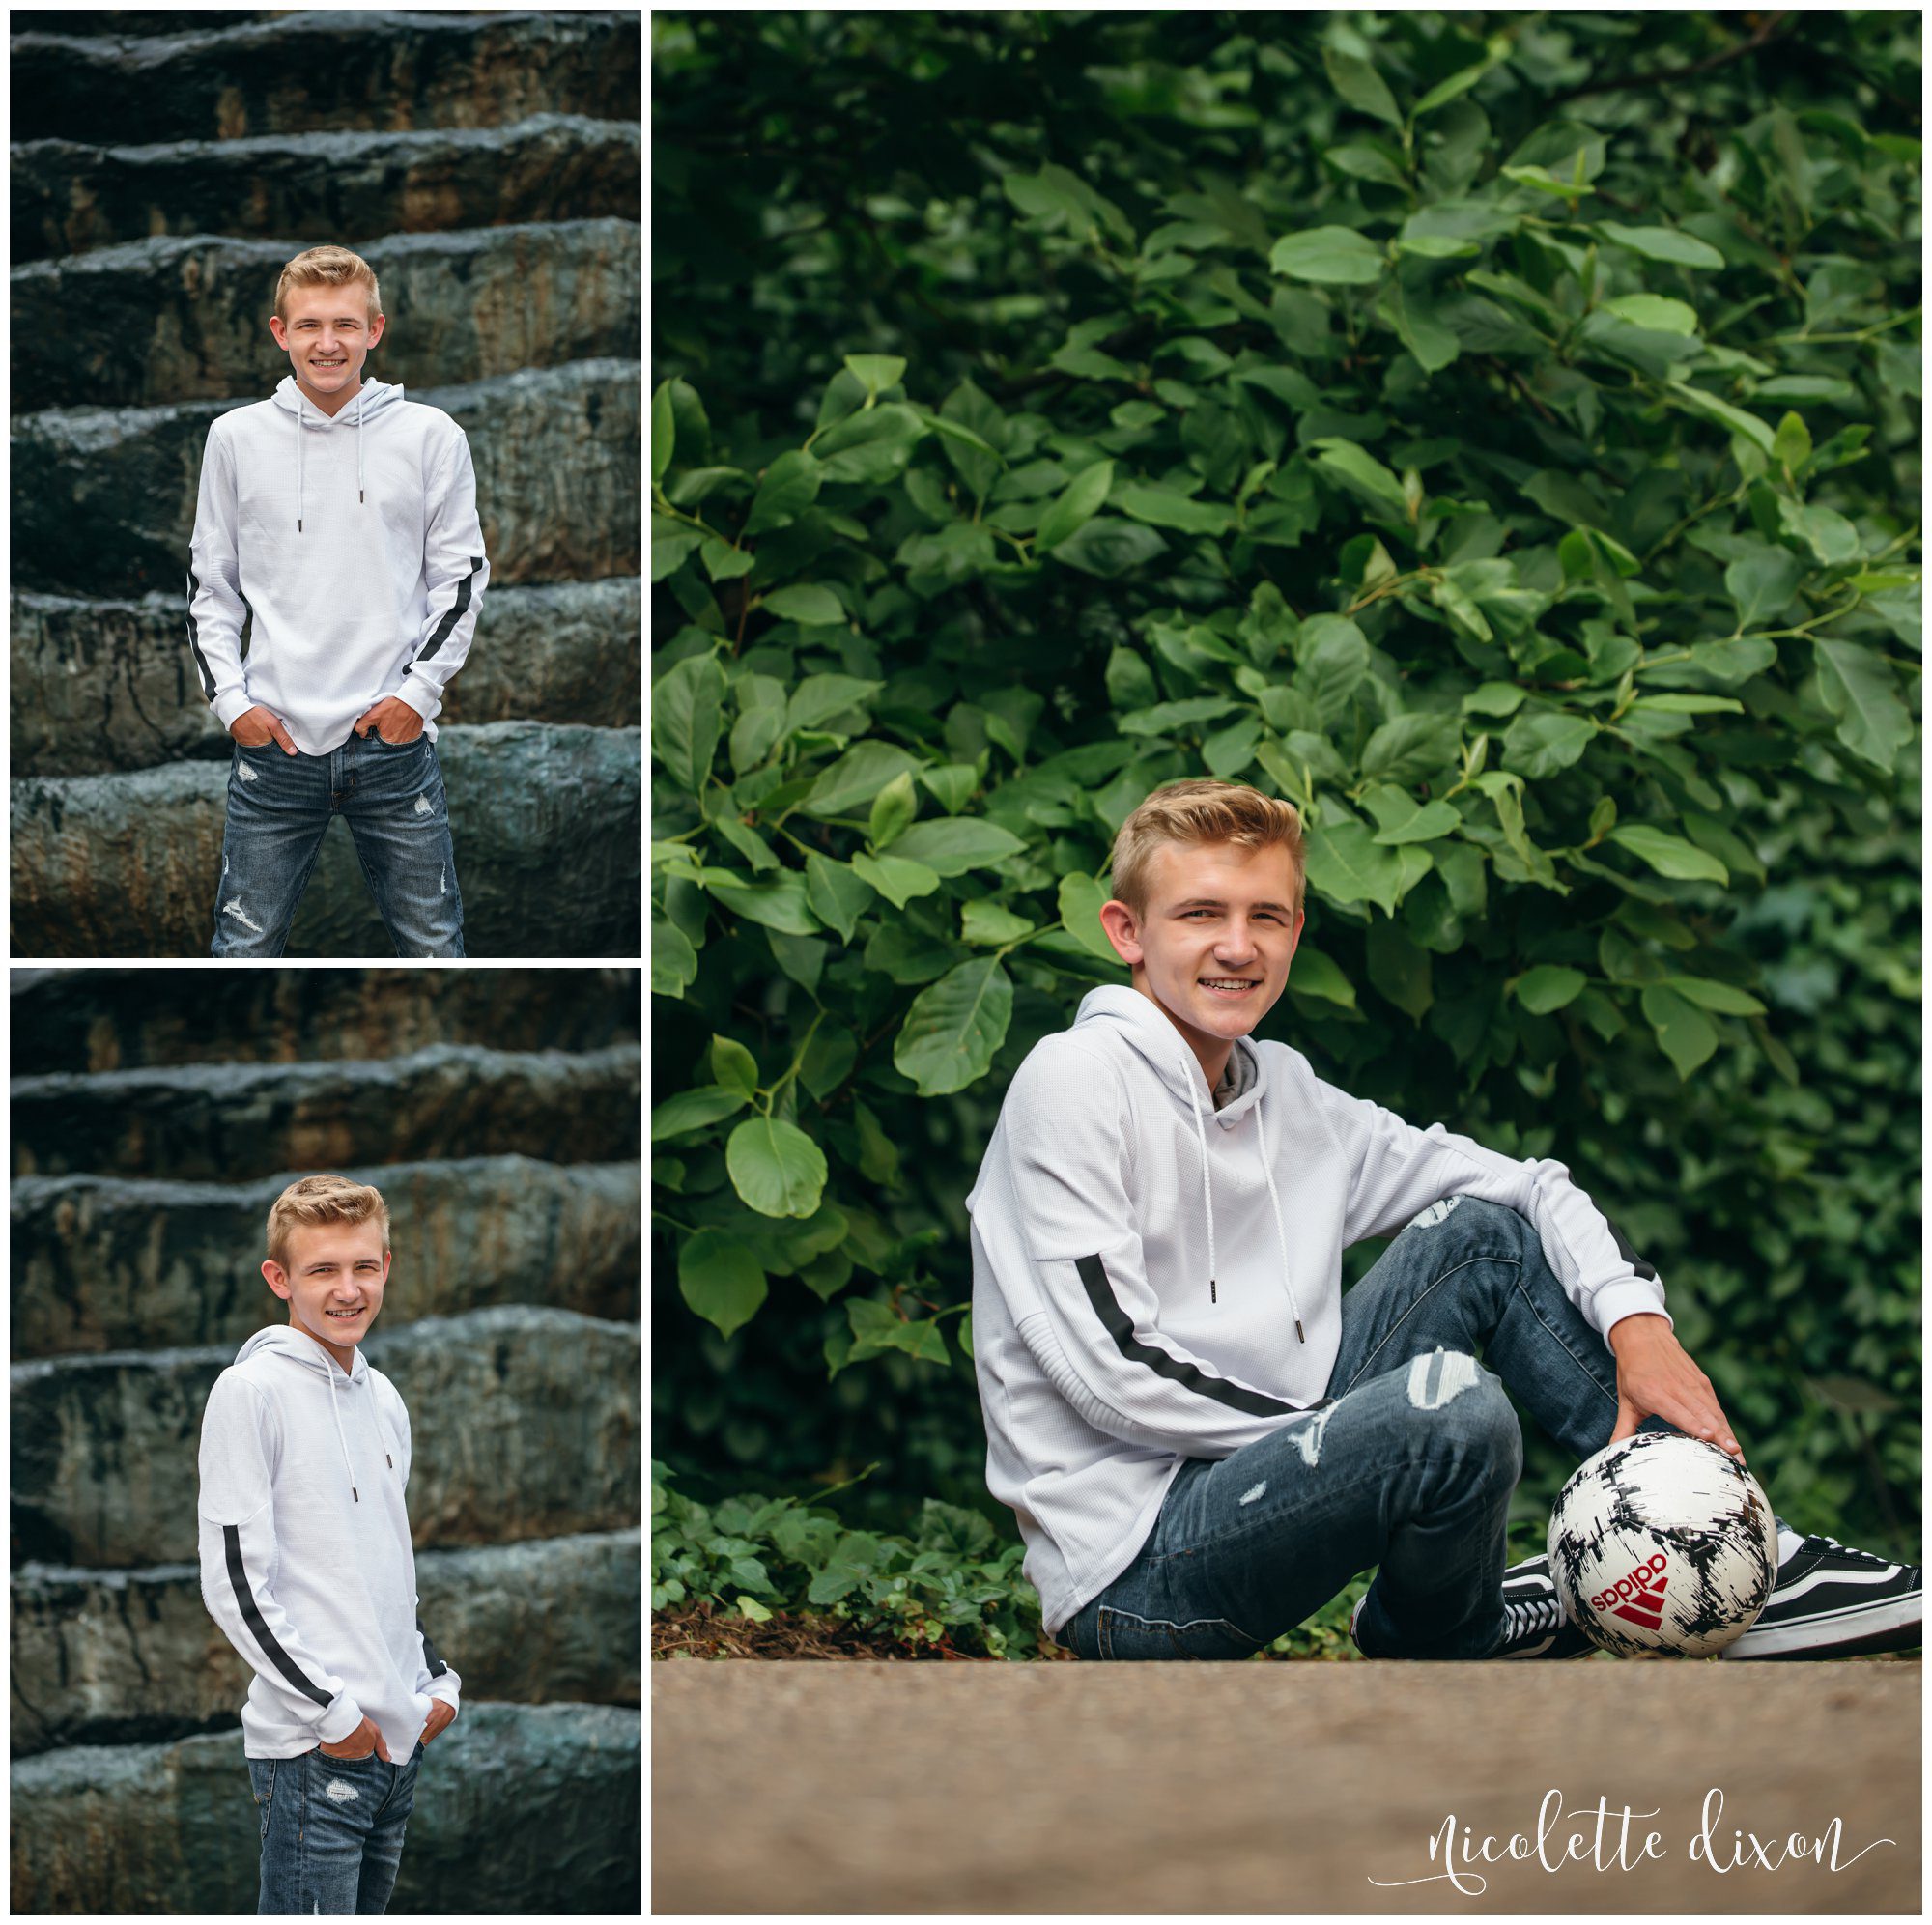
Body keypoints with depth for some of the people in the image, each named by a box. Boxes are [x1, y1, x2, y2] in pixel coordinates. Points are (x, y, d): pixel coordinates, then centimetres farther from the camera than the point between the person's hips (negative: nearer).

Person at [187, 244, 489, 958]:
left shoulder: (431, 436, 1)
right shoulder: (237, 437, 4)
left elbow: (461, 576, 6)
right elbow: (210, 585, 10)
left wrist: (420, 689, -4)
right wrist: (231, 700, -1)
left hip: (395, 739, 0)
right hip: (274, 740, 0)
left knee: (434, 949, 5)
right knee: (244, 949, 3)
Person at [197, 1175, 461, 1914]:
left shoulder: (384, 1398, 15)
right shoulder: (252, 1389, -9)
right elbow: (232, 1579, -14)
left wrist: (437, 1680, 13)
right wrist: (330, 1710, -14)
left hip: (400, 1737, 8)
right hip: (311, 1744, -8)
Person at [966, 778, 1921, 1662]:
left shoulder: (1286, 1095, 10)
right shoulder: (1075, 1082, -12)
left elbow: (1527, 1187, 13)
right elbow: (1110, 1368, -19)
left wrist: (1636, 1321, -6)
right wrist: (1349, 1433, -14)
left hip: (1258, 1482, 8)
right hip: (1129, 1575, -8)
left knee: (1483, 1233, 7)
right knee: (1453, 1406, -30)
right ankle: (1443, 1636, 3)